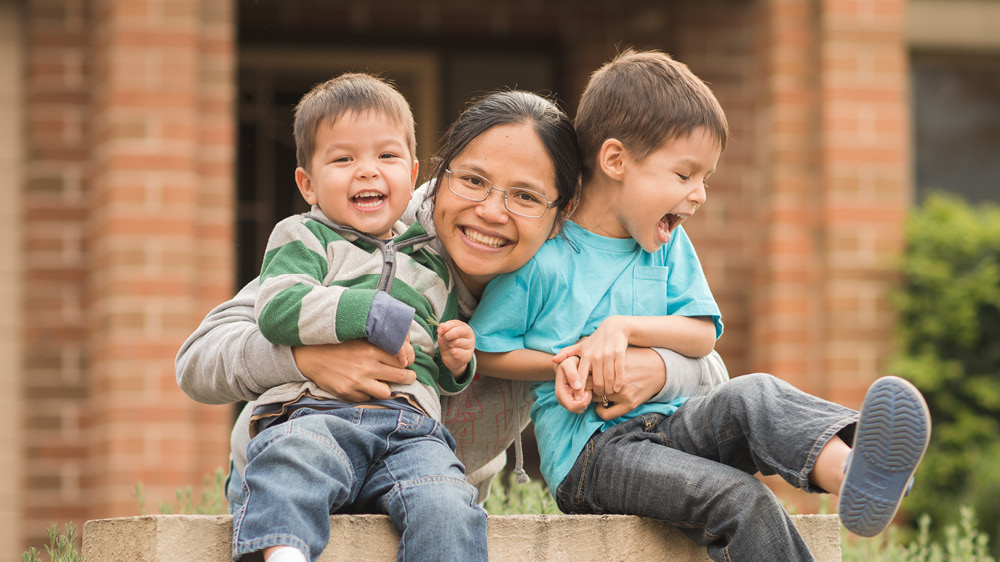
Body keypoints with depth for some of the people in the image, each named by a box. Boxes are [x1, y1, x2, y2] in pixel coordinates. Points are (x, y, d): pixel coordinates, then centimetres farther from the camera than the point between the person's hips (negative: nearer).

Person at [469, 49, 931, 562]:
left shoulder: (670, 247, 14)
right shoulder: (543, 256, -3)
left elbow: (703, 335, 8)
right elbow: (484, 350, 1)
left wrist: (623, 328, -8)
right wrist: (565, 362, -13)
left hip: (669, 424, 5)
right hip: (587, 452, -5)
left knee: (753, 397, -30)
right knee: (739, 499, -30)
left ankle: (849, 472, -59)